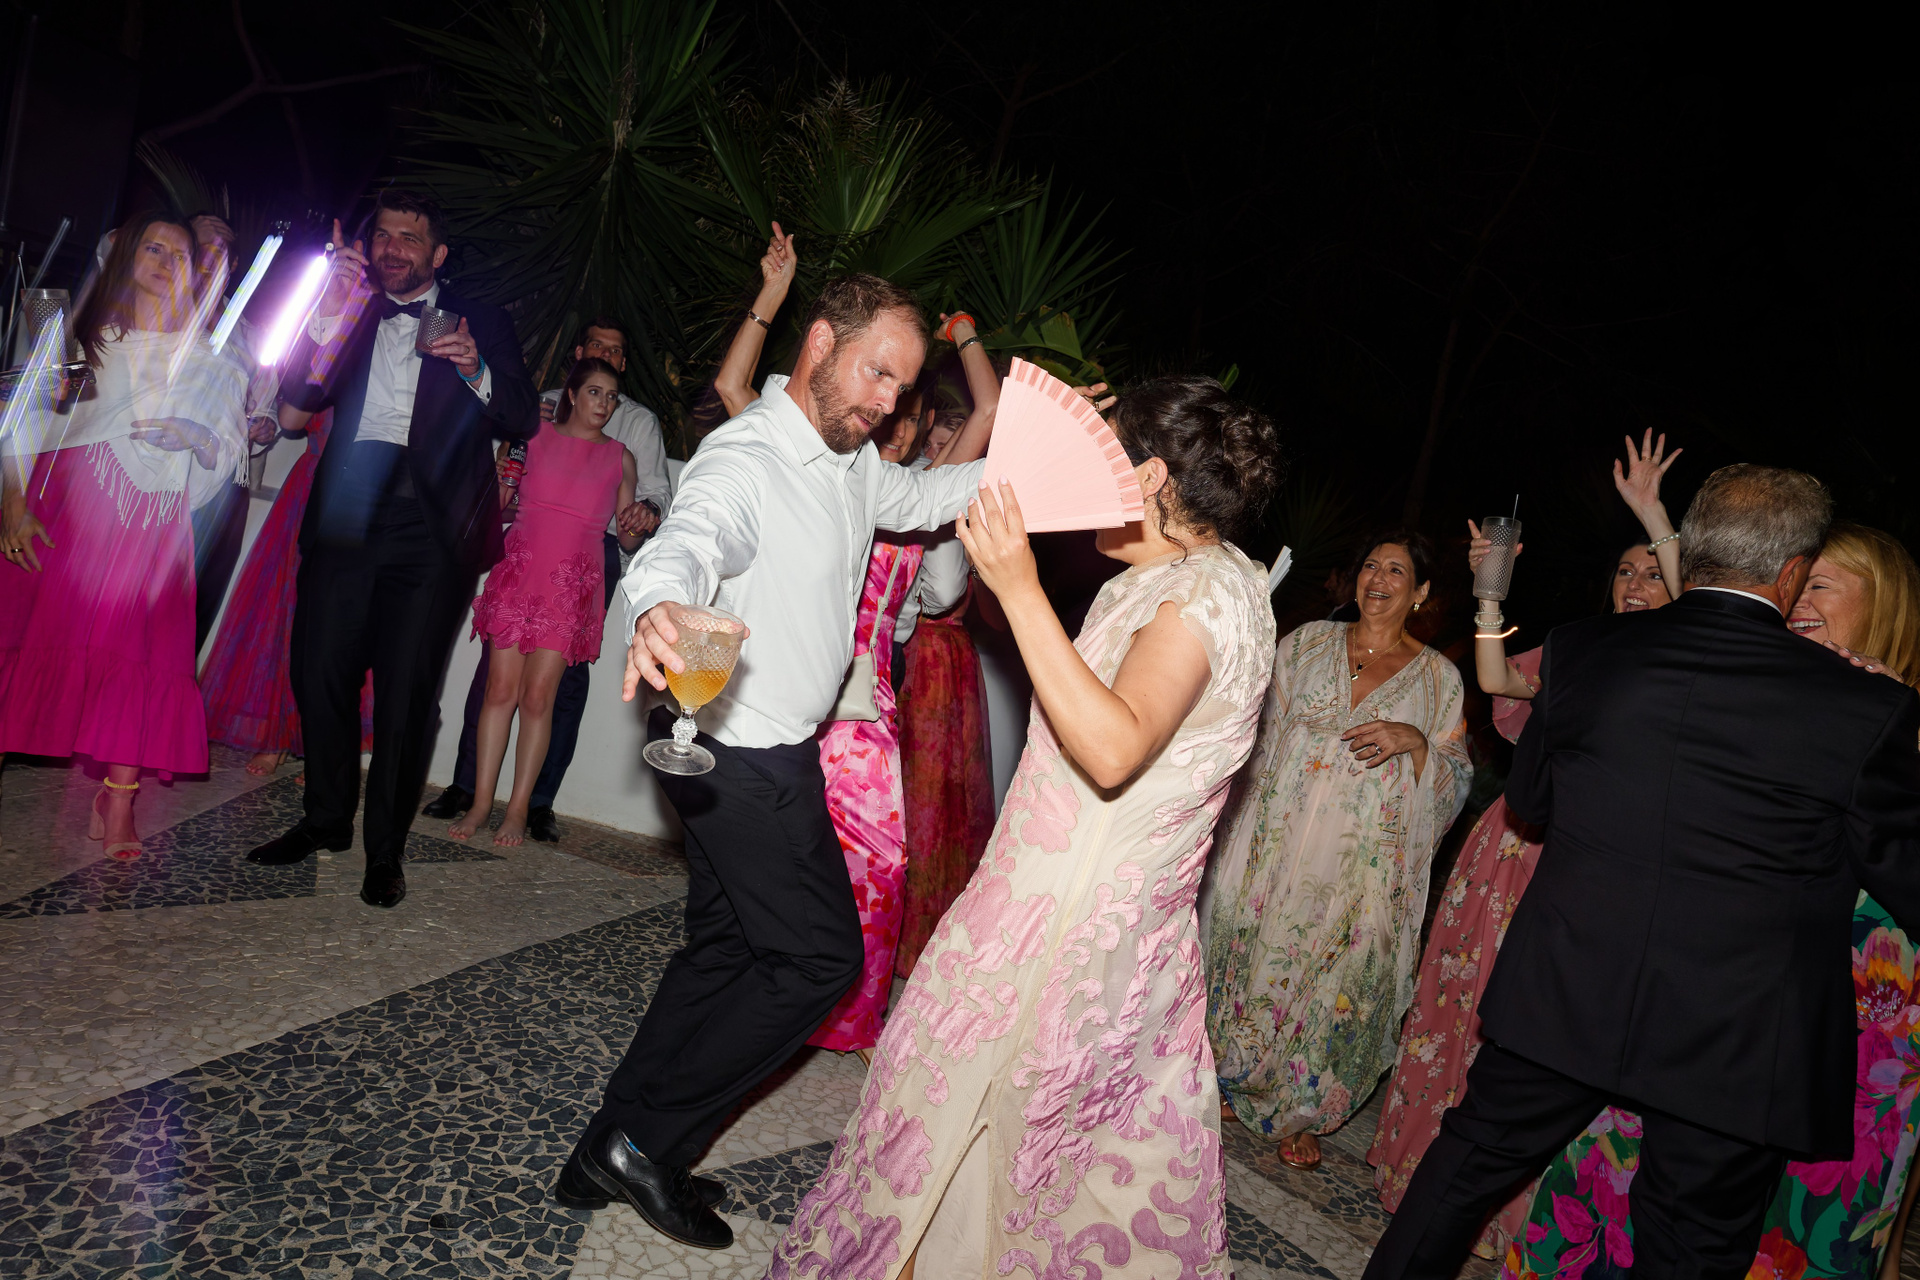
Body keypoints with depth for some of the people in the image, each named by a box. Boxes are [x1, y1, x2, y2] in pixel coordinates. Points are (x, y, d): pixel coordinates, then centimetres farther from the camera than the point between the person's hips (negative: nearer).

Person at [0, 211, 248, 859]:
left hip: (153, 522, 0)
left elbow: (232, 456, 12)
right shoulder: (83, 334, 15)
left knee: (139, 651, -10)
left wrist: (196, 438, -10)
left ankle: (116, 807, -7)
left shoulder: (210, 359, 18)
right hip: (66, 508, 0)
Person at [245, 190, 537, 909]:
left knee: (407, 692, -5)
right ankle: (327, 820, 24)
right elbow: (302, 395, 7)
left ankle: (385, 851, 7)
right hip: (347, 513, 3)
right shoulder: (351, 313, 20)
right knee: (320, 673, 3)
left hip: (430, 526, -3)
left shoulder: (482, 323, 13)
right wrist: (329, 311, -3)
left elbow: (523, 423, 6)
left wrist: (476, 369, -11)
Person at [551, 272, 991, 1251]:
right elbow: (686, 542, -42)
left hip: (766, 755, 10)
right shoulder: (745, 461, -23)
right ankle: (646, 1141, 10)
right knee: (820, 956, -2)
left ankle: (608, 1157, 28)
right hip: (743, 756, -10)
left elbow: (926, 497, 21)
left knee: (726, 948, 16)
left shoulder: (850, 460, 7)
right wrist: (658, 606, -67)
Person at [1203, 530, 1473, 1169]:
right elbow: (1255, 722, 11)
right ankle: (1232, 1083, 30)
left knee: (1339, 976, 4)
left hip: (1365, 864, -1)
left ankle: (1300, 1113, 25)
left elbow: (1456, 781, 3)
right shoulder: (1306, 643, 7)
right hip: (1277, 842, 1)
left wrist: (1415, 742, -15)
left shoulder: (1438, 677, 4)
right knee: (1254, 957, 7)